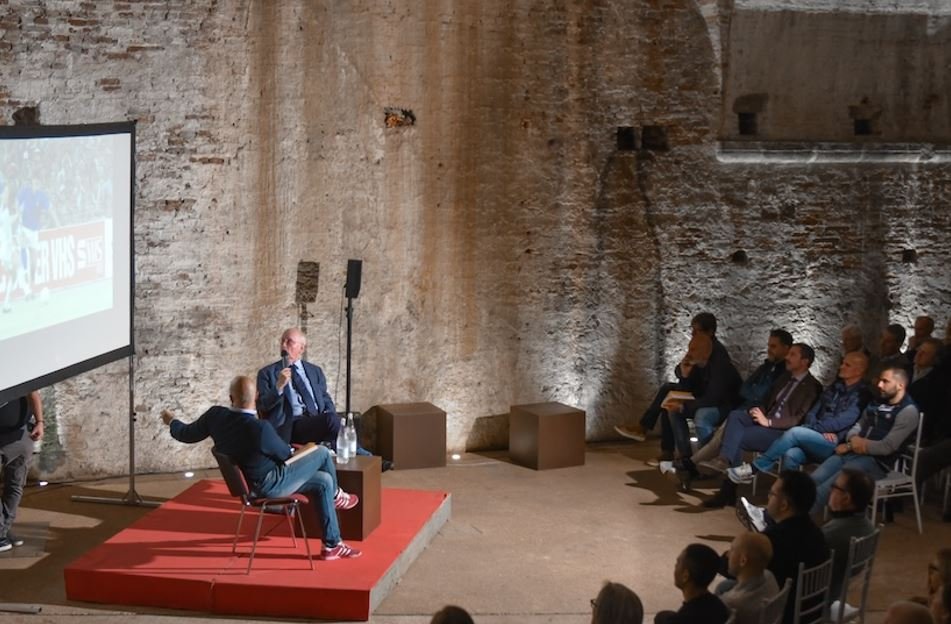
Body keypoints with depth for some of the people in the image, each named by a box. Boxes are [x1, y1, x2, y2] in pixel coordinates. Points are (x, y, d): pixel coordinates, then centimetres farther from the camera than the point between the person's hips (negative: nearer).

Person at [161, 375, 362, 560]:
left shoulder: (216, 416, -17)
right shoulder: (260, 428, -36)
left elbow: (187, 435, 0)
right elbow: (285, 454, -16)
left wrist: (172, 422, 22)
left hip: (249, 484, 8)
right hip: (272, 485, -8)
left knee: (323, 481, 17)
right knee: (322, 453, 6)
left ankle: (332, 545, 28)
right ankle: (336, 496, 37)